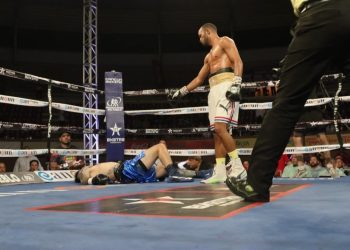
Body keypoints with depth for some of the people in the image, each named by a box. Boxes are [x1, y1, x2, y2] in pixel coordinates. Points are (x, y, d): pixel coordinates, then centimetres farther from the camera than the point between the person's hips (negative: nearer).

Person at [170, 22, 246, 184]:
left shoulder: (225, 41, 6)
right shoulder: (209, 56, 30)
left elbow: (238, 62, -8)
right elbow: (199, 79, 34)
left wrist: (236, 84, -23)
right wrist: (181, 92, 29)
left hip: (226, 86, -9)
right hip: (214, 91, 9)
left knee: (220, 128, -23)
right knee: (217, 132, -1)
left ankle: (237, 167, -20)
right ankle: (220, 173, -3)